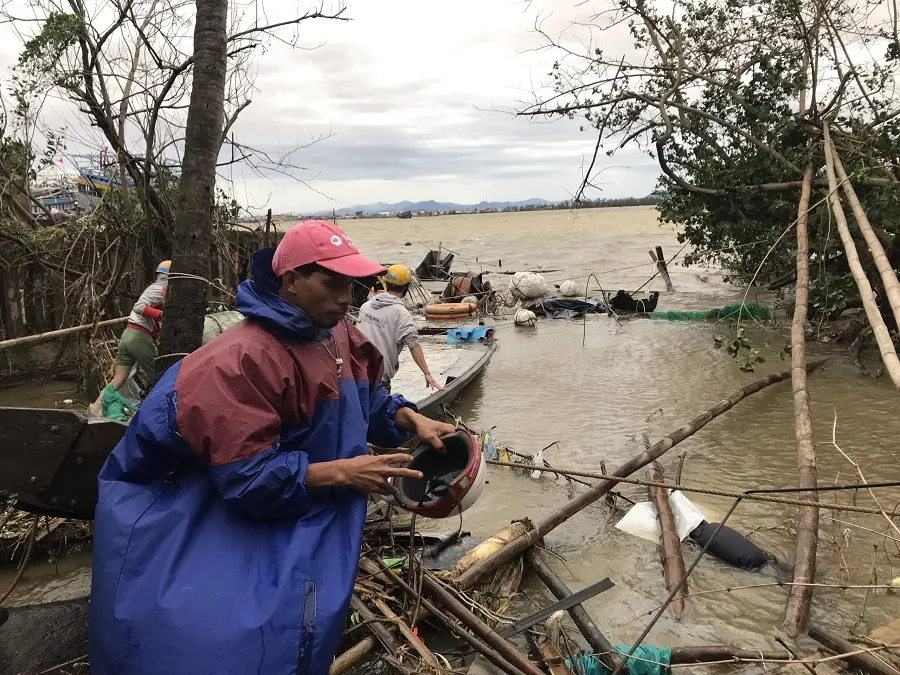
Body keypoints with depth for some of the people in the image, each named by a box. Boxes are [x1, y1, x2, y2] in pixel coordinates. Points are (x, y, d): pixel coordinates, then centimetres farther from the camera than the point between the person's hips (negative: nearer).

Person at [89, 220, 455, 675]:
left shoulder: (336, 333, -1)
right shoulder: (244, 358, -28)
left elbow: (367, 398, 14)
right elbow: (245, 476, -30)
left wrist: (412, 420, -6)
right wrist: (341, 472, -27)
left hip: (309, 515, 7)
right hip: (232, 520, -7)